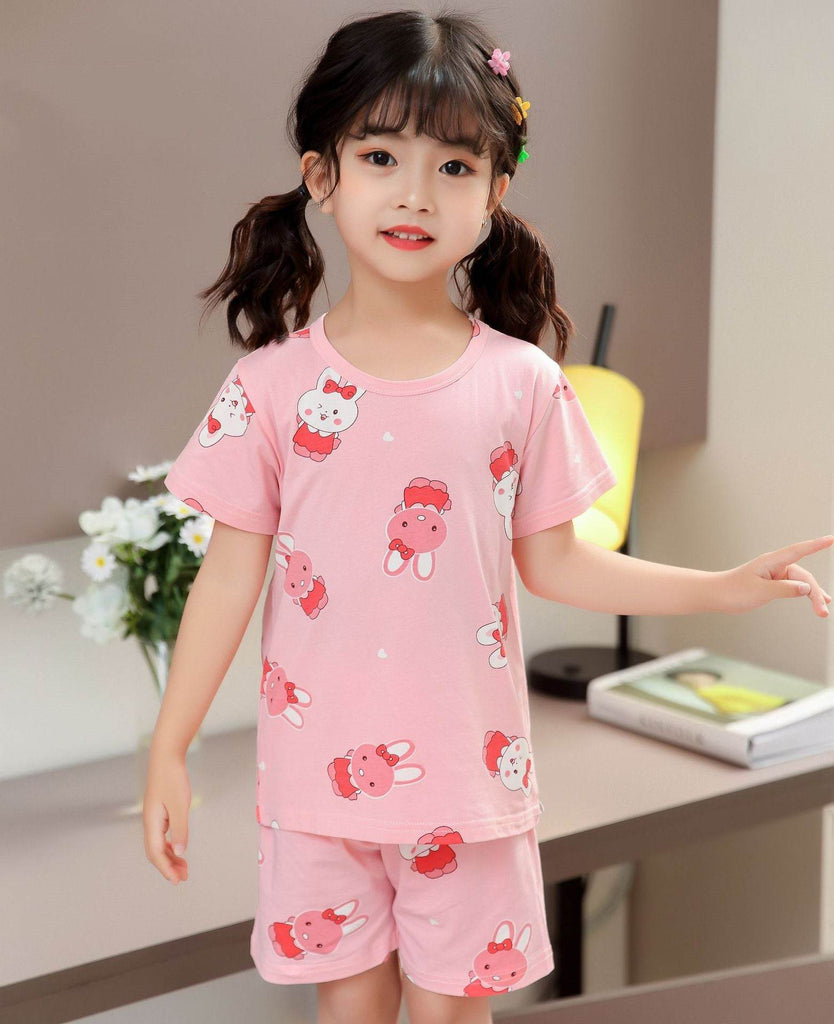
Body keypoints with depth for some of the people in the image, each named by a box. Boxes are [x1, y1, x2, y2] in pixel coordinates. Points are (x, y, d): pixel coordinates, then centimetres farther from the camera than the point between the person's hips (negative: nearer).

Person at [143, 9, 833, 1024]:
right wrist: (169, 751, -2)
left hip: (466, 772, 0)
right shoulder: (272, 386, -6)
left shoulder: (522, 385, -4)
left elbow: (550, 561, 4)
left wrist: (722, 588, -1)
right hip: (317, 772, 0)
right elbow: (230, 573, -2)